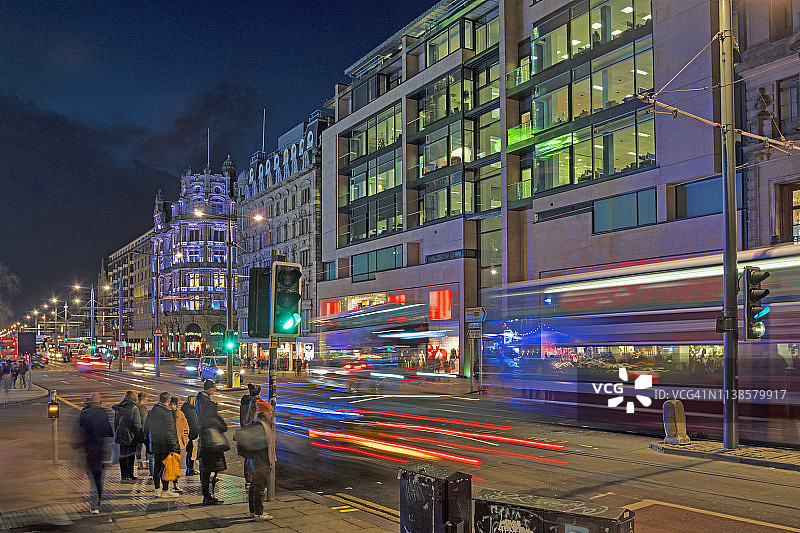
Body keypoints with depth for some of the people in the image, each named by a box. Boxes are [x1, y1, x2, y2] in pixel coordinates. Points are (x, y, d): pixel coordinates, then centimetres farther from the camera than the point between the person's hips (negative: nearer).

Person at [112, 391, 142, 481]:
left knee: (123, 455, 12)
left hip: (120, 435, 5)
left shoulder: (118, 409, 5)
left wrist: (117, 434, 20)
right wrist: (139, 436, -6)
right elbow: (137, 424, -13)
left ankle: (124, 475, 17)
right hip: (131, 436, -5)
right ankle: (130, 475, 6)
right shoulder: (134, 409, -14)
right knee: (131, 455, 3)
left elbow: (115, 423, 12)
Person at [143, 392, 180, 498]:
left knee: (157, 467, 13)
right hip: (165, 445, -7)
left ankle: (157, 489, 19)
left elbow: (146, 428, 18)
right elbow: (170, 431, -18)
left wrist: (148, 439, 26)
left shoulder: (151, 412, 9)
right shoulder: (167, 412, -16)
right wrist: (173, 446, -16)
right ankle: (165, 490, 2)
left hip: (155, 444, 7)